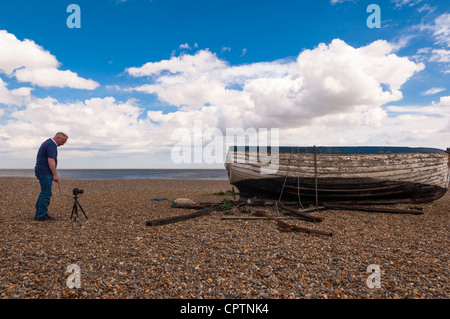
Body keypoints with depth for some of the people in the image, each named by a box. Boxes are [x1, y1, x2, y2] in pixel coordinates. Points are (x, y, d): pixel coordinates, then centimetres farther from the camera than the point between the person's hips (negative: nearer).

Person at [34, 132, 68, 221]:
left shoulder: (47, 143, 18)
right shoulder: (51, 145, -15)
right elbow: (50, 161, -22)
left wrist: (53, 174, 24)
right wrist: (55, 175, -20)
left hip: (40, 171, 11)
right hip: (45, 172, -11)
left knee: (44, 193, 14)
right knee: (46, 194, -5)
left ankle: (38, 214, 19)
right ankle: (42, 215, 0)